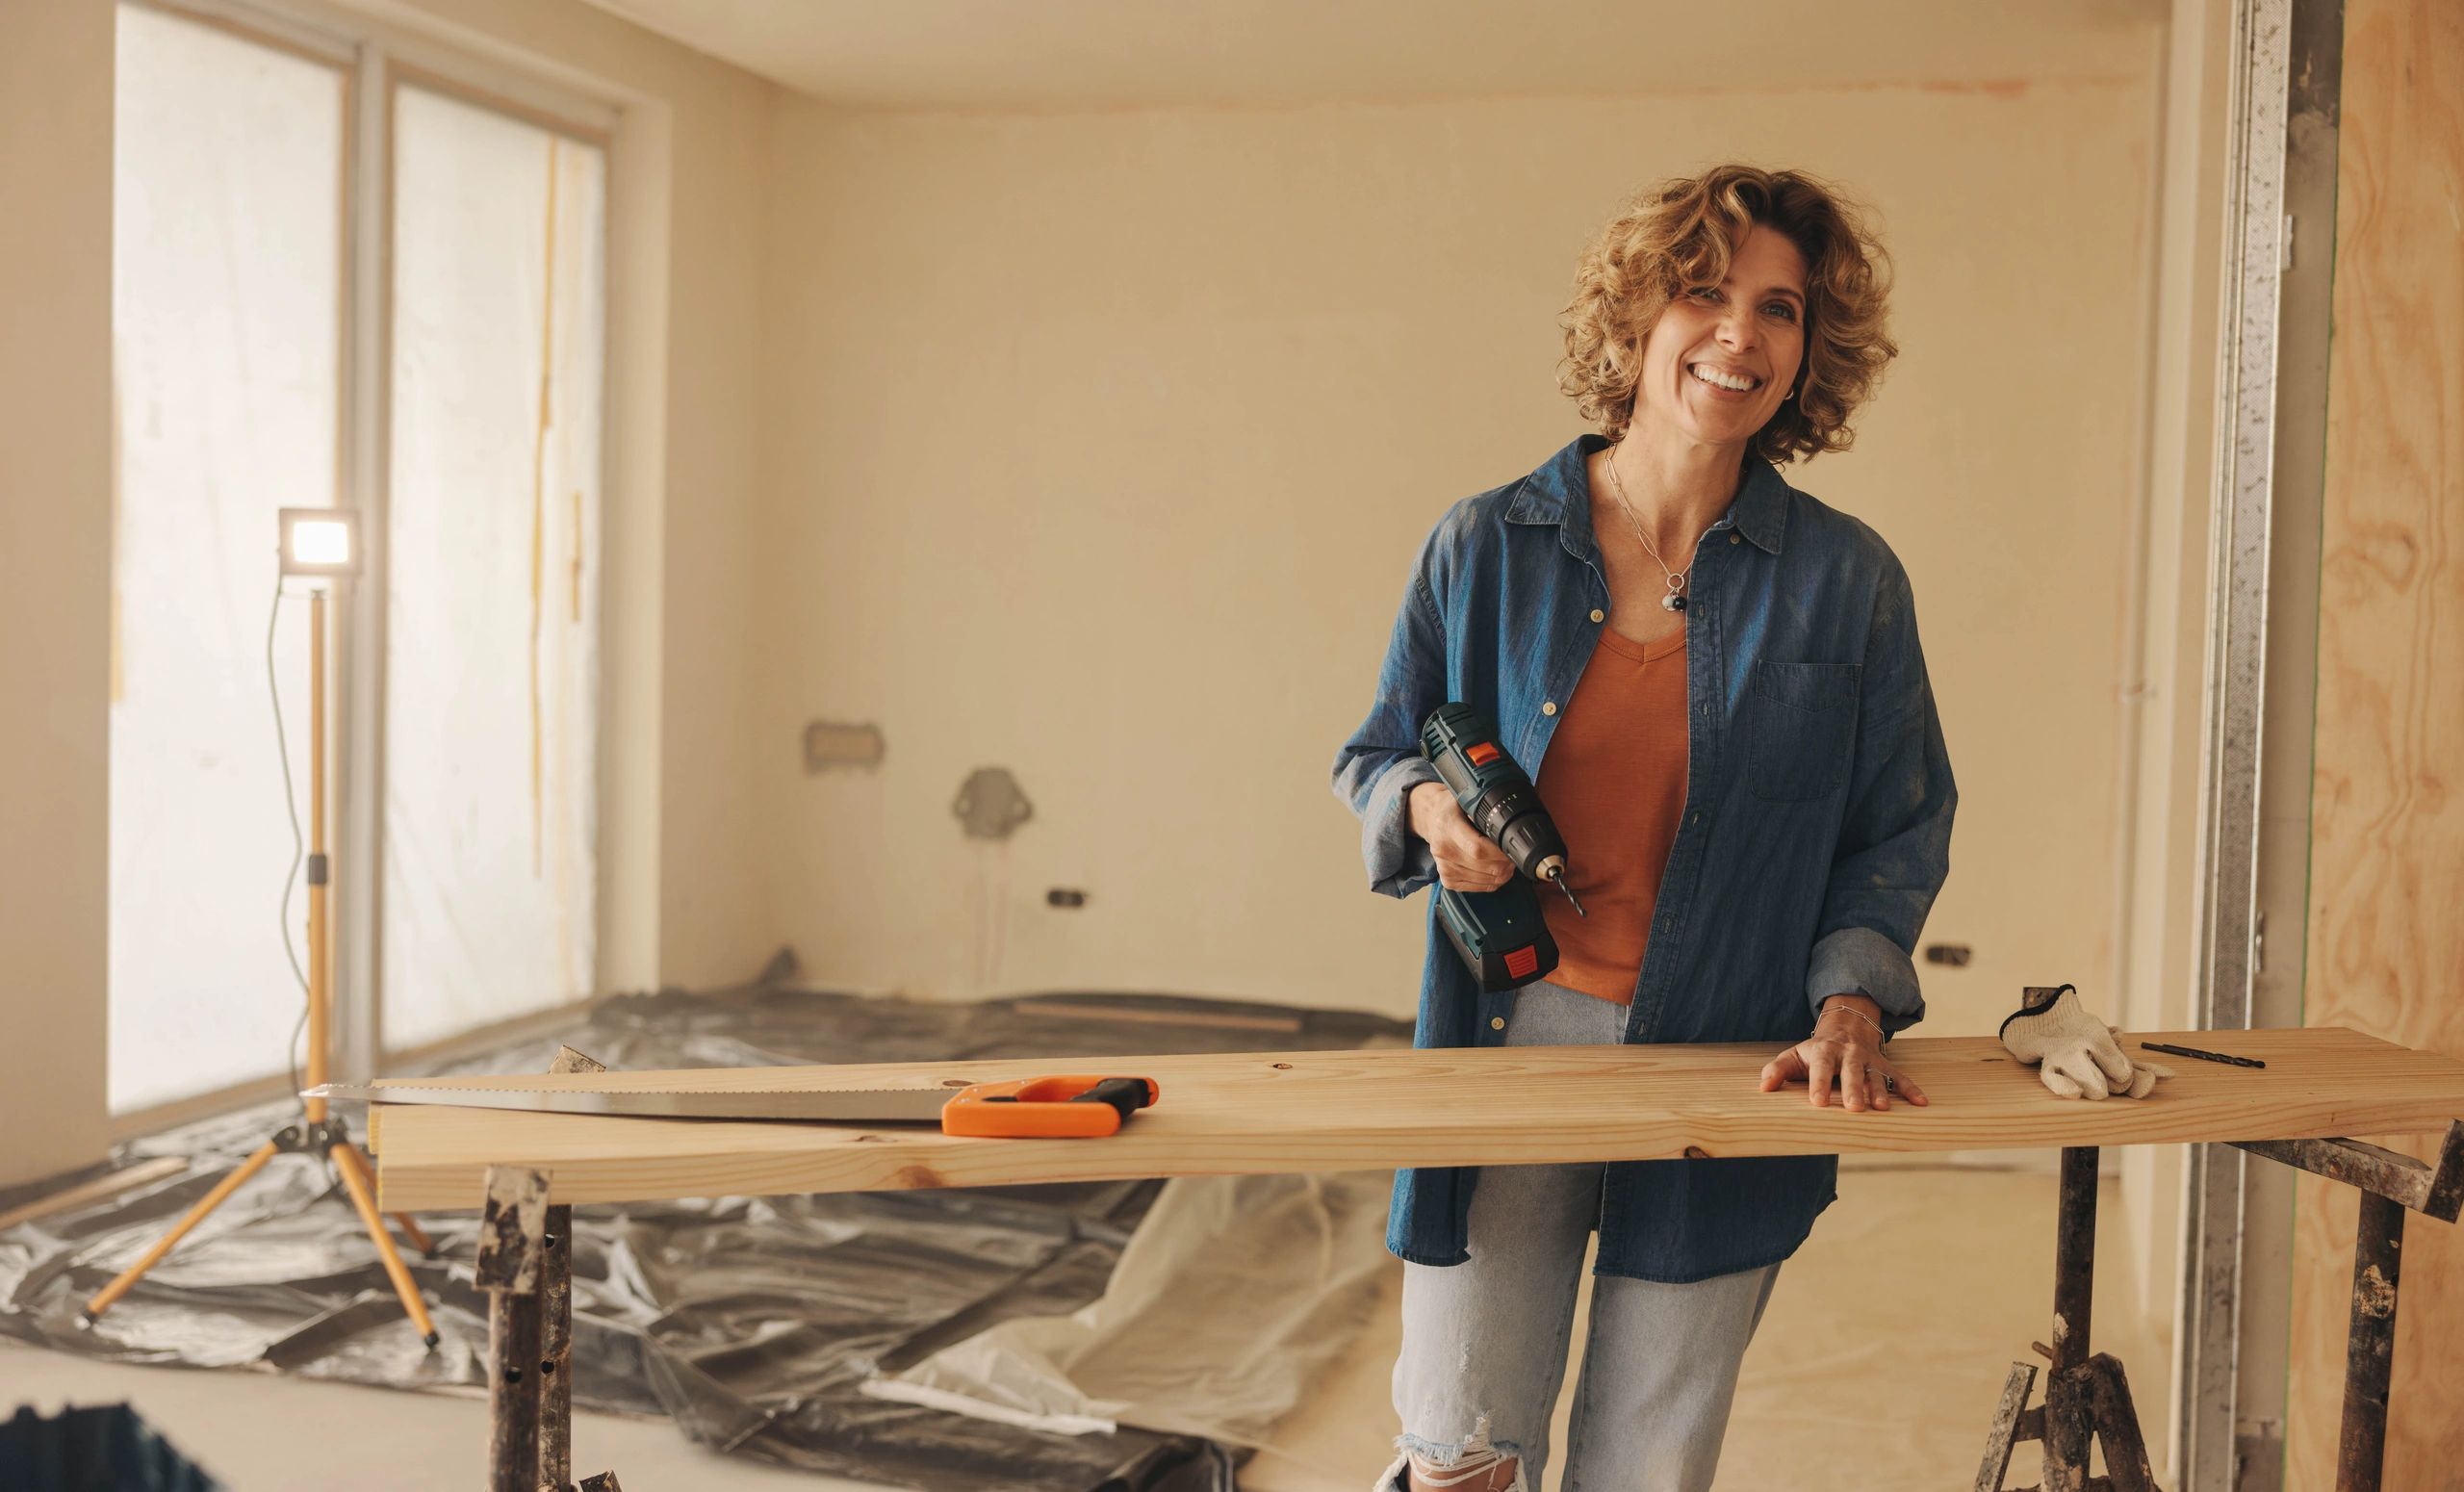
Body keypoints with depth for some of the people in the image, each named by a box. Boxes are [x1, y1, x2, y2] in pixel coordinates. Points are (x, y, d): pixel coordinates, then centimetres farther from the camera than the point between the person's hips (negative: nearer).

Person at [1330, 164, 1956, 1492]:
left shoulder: (1847, 581, 1)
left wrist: (1851, 1004, -8)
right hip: (1512, 1045, 0)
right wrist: (1428, 807, -11)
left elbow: (1900, 830, 7)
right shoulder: (1486, 549, 1)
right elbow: (1375, 755, 12)